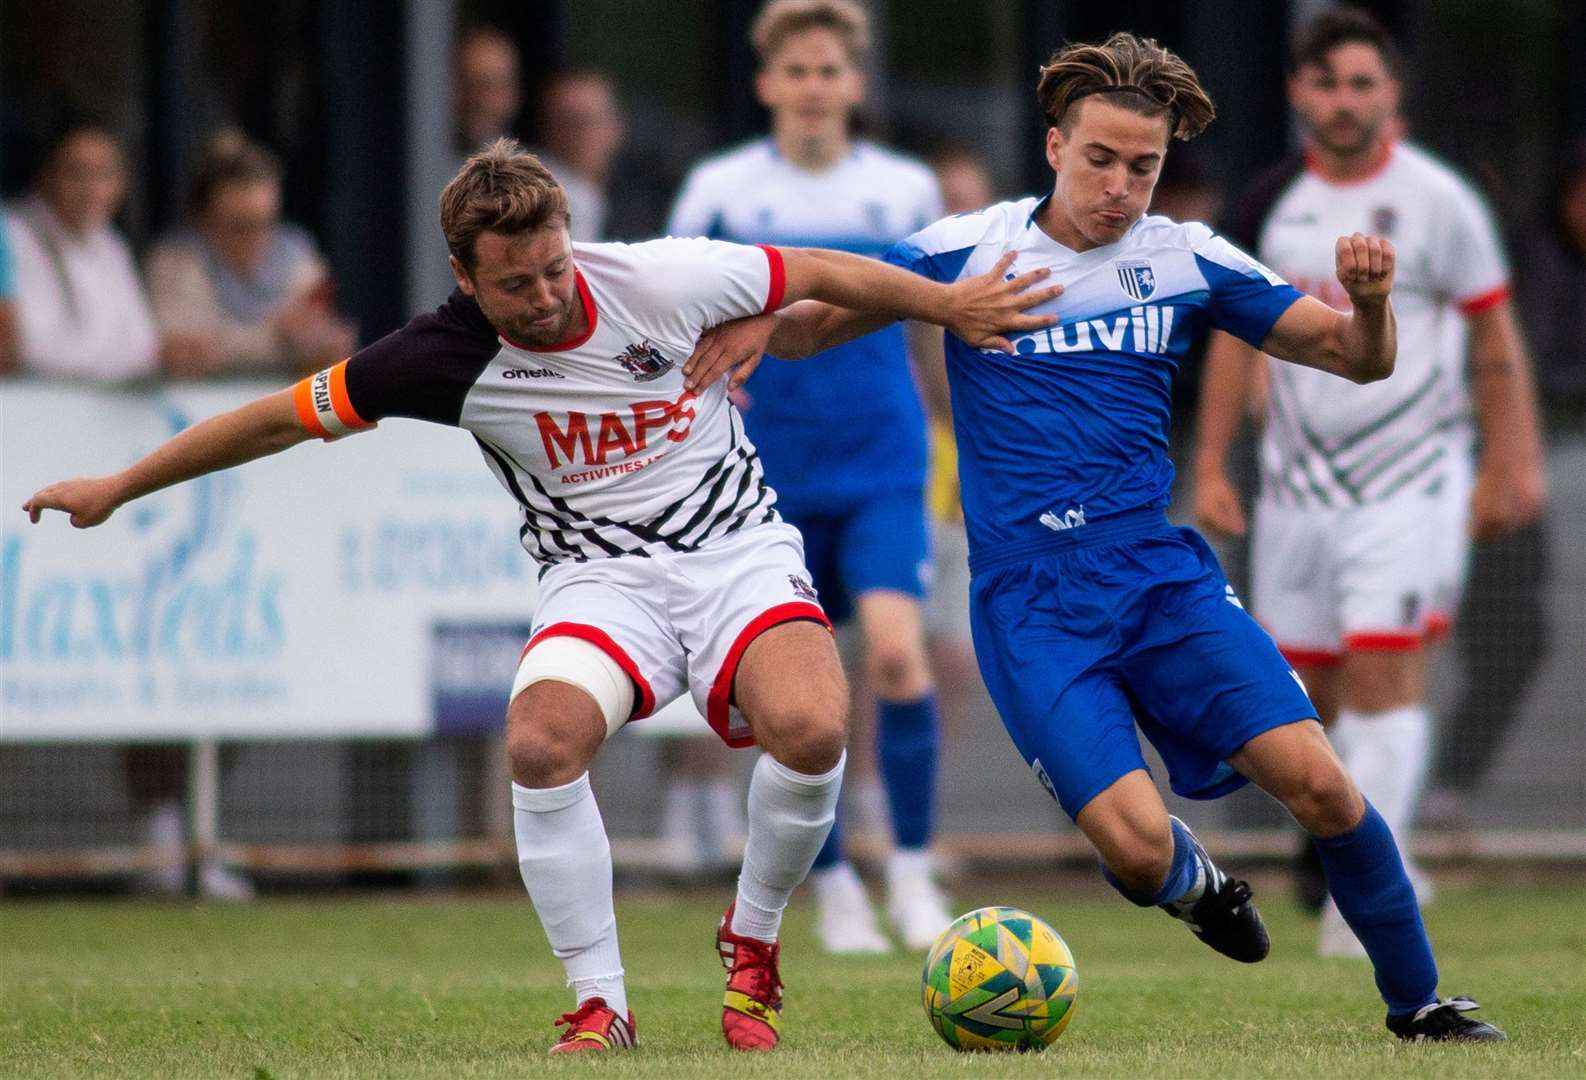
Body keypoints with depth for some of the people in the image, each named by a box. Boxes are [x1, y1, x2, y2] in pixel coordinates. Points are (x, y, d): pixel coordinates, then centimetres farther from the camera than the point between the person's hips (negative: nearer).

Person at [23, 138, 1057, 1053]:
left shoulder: (660, 281, -13)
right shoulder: (448, 359, -10)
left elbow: (821, 275, 2)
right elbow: (285, 416, 0)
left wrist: (950, 304, 6)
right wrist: (117, 487, 5)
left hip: (738, 551, 0)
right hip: (600, 578, 0)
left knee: (810, 727, -31)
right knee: (543, 739, -32)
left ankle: (752, 944, -2)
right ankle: (601, 1003, -16)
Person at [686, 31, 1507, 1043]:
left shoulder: (1188, 259, 5)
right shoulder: (965, 249, 1)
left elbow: (1358, 358, 8)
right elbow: (816, 324, 8)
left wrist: (1369, 303, -15)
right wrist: (757, 321, -15)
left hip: (1163, 577, 2)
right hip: (1030, 606, -2)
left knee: (1318, 782, -15)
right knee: (1137, 847, -18)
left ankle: (1419, 1004, 6)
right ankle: (1193, 877, 20)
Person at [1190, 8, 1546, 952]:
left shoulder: (1435, 200, -5)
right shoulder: (1272, 203, 6)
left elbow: (1495, 340, 0)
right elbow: (1238, 334, 13)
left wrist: (1511, 467, -4)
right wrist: (1210, 466, 9)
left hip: (1411, 477, -4)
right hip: (1301, 477, 4)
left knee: (1385, 671, -14)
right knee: (1302, 689, 6)